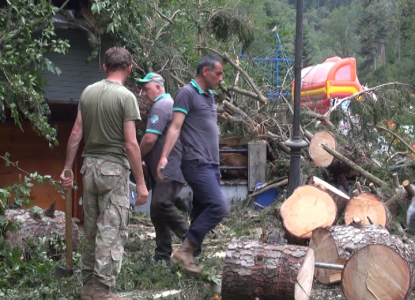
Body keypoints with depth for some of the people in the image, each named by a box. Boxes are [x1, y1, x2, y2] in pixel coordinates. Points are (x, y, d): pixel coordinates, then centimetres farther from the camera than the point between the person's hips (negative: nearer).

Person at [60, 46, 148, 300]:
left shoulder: (88, 92, 6)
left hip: (90, 165, 6)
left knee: (91, 230, 14)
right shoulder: (126, 96, -10)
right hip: (114, 167, -6)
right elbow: (131, 144, -14)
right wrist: (141, 183, -10)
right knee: (112, 231, -2)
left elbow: (76, 134, 6)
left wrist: (67, 169, 13)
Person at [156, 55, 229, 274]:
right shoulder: (187, 93, -6)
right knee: (218, 207, -17)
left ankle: (189, 257, 12)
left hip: (211, 165, 9)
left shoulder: (209, 96, 20)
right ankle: (185, 251, -10)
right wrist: (164, 156, -23)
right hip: (197, 164, -9)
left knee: (202, 212, 7)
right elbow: (175, 127, -12)